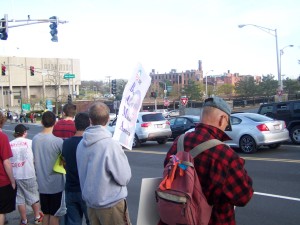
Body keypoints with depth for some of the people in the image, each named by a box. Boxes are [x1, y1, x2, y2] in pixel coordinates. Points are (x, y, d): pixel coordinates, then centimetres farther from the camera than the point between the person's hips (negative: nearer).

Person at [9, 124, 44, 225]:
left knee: (20, 199, 14)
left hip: (15, 176, 2)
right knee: (34, 196, 16)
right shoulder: (30, 142, -7)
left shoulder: (9, 144, -1)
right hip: (28, 175, -2)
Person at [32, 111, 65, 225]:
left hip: (42, 184, 5)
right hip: (56, 184, -5)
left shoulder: (35, 139, -1)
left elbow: (34, 161, 8)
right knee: (54, 214, 7)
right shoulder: (58, 141, -20)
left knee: (45, 213, 18)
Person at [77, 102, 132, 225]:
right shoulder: (110, 144, -23)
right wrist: (122, 158, 0)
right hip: (110, 204, -6)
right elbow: (124, 178, -15)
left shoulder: (81, 144, -3)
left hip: (90, 202, 6)